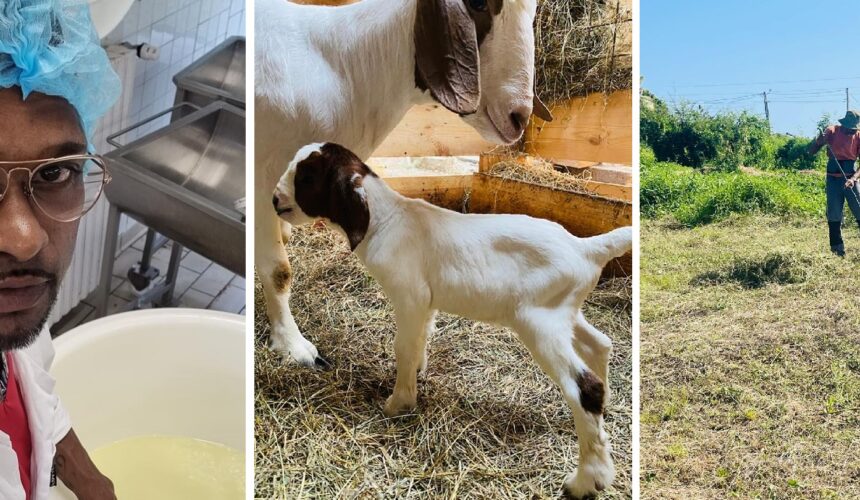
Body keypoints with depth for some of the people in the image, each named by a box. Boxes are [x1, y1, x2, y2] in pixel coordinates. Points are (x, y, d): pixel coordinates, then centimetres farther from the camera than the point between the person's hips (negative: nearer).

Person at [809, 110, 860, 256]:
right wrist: (819, 142, -22)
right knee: (834, 216, 2)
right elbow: (812, 151, -1)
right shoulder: (831, 131, -5)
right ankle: (838, 249, 11)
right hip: (833, 180, 0)